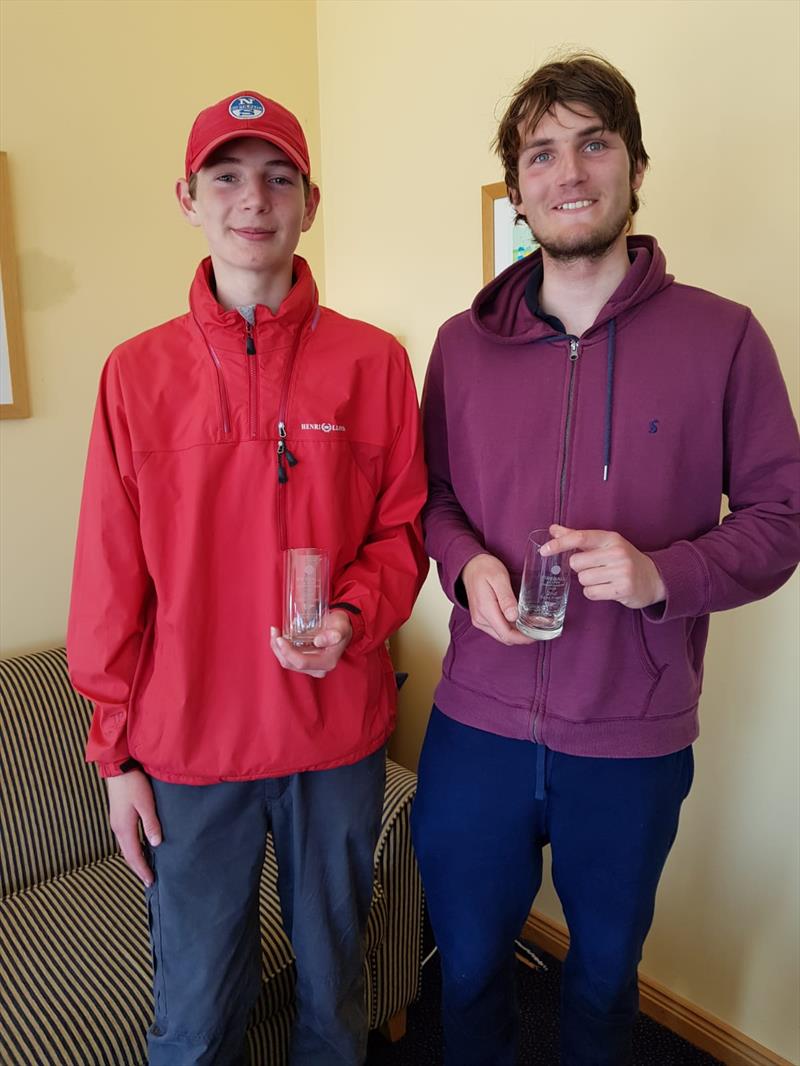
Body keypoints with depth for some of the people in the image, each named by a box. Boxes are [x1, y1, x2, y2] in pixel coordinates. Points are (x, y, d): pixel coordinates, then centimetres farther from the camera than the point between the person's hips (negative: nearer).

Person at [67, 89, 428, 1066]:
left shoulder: (371, 362, -3)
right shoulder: (136, 373, -2)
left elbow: (402, 526, 3)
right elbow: (110, 582, 0)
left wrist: (353, 619, -16)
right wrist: (115, 751, 3)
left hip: (338, 739, 1)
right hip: (187, 747, 0)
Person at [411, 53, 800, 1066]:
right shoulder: (462, 342, 0)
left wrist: (665, 573, -20)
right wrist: (465, 563, -11)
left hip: (635, 739, -1)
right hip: (477, 725, 2)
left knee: (605, 968, 24)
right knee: (468, 963, 22)